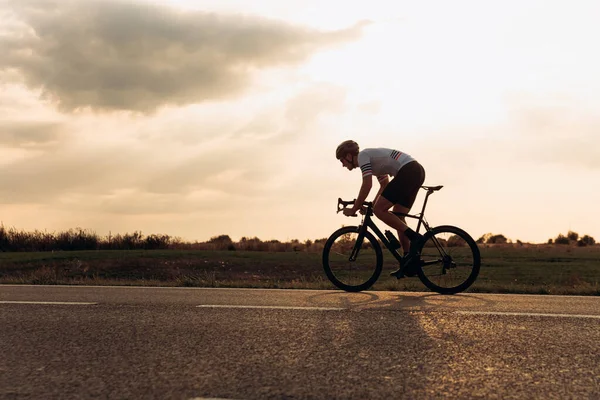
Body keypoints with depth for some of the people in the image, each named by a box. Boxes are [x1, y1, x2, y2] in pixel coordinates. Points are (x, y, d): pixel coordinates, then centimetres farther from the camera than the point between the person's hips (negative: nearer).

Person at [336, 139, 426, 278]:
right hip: (418, 172, 10)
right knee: (397, 216, 12)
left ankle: (414, 238, -11)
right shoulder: (372, 158, 29)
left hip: (407, 171, -10)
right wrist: (372, 205, 25)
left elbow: (367, 185, -11)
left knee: (379, 210, -10)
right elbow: (385, 185, 33)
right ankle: (408, 264, 11)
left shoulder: (362, 155, 0)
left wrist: (353, 209, -4)